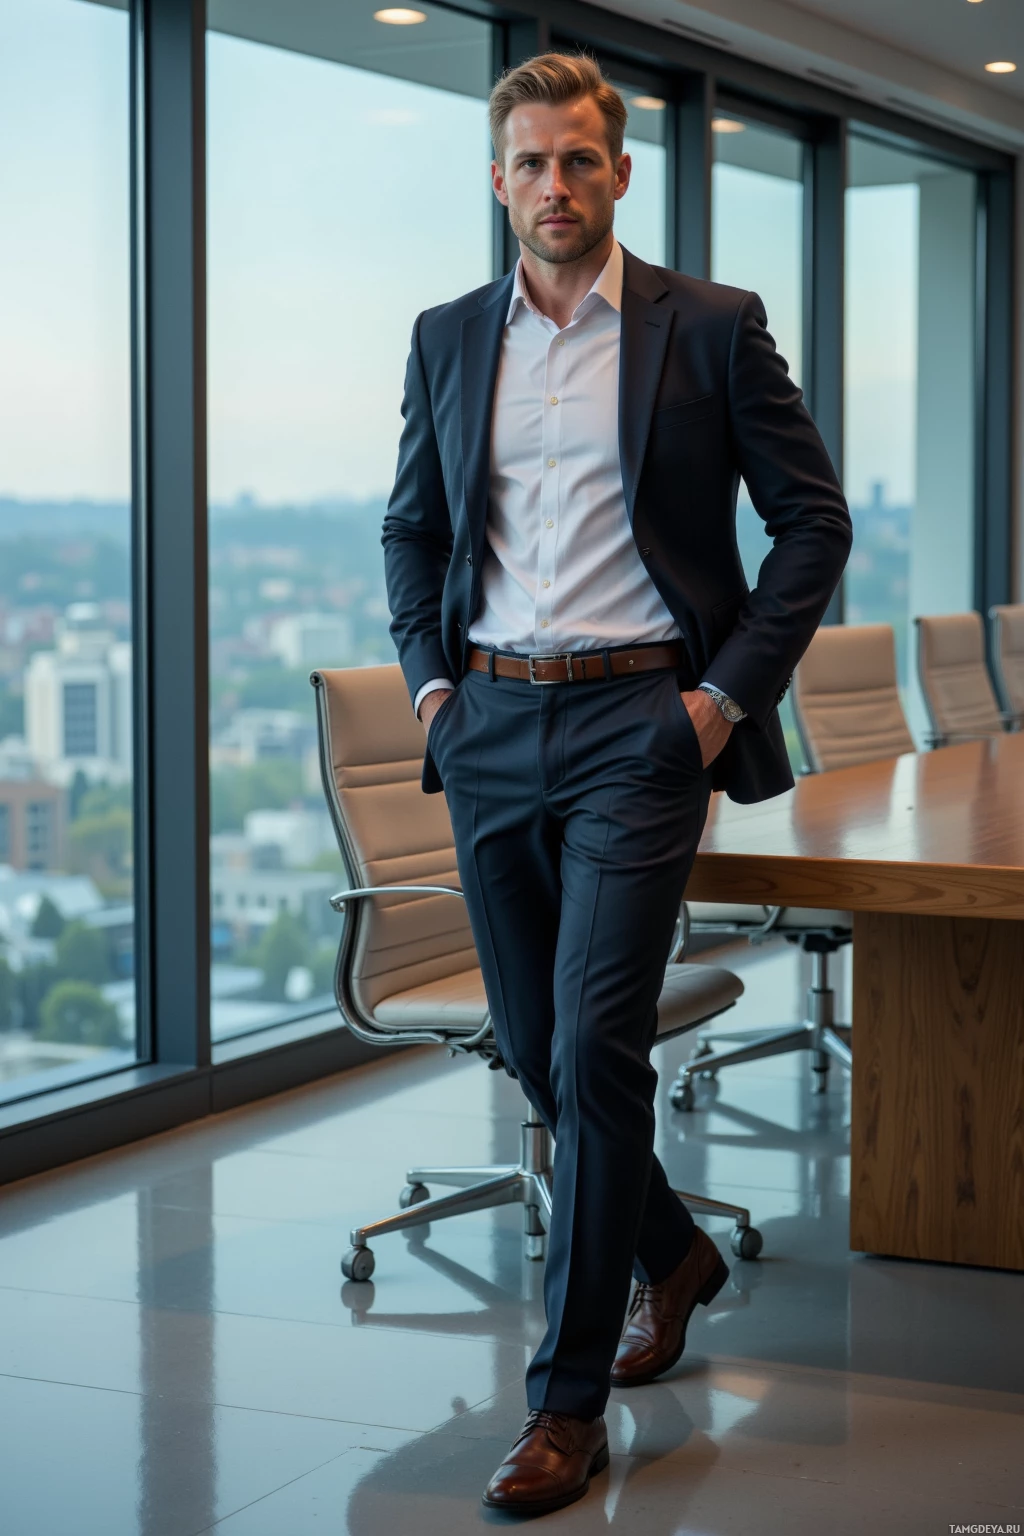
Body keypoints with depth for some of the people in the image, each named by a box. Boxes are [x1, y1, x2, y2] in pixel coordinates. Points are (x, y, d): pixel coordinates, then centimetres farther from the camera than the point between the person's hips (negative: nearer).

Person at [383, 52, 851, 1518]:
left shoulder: (711, 327, -1)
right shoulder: (449, 338, 11)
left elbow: (814, 519, 1)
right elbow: (412, 530, 22)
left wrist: (730, 691, -7)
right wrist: (429, 677, 9)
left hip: (638, 723, -5)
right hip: (490, 725, 5)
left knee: (594, 1046, -11)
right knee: (535, 1047, 12)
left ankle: (569, 1400, -2)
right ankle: (671, 1254, 37)